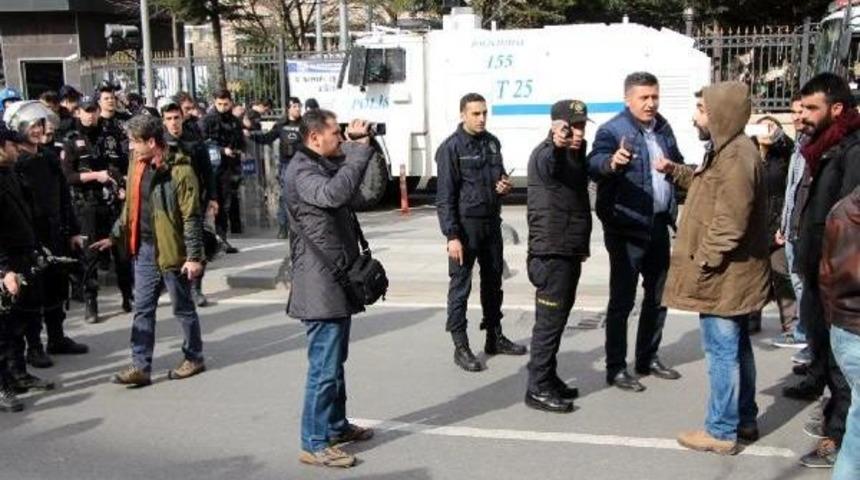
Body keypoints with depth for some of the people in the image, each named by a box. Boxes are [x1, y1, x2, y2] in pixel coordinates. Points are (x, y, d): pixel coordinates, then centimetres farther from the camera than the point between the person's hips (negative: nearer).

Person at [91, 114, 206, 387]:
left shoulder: (179, 170, -17)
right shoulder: (137, 165, 6)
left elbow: (191, 217, -17)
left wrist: (194, 256, -18)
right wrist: (115, 236, 18)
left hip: (171, 250, -7)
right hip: (144, 249, 7)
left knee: (182, 307, 8)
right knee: (142, 309, 7)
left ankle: (194, 358, 25)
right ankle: (141, 367, 12)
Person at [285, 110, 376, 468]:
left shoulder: (325, 164, 14)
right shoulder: (301, 170, -17)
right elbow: (335, 193, -35)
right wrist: (361, 148, -28)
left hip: (337, 280, 11)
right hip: (321, 285, -11)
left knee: (335, 361, 20)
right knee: (324, 366, -6)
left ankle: (336, 425, 33)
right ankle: (314, 444, 2)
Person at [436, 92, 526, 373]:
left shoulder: (492, 142, 9)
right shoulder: (451, 148, -10)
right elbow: (445, 197, -12)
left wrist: (506, 185, -1)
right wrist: (452, 236, -18)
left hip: (492, 223, 7)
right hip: (466, 224, -7)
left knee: (493, 282, 17)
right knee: (460, 286, -1)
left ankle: (494, 337, 31)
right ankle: (461, 347, 7)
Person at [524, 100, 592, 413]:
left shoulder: (574, 154, 16)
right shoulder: (546, 154, -15)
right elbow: (547, 166, -42)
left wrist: (582, 245, 31)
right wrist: (557, 146, -65)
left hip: (570, 251, 9)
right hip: (551, 253, -9)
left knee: (558, 318, 15)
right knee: (549, 320, -6)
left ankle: (548, 378, 25)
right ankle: (538, 389, 0)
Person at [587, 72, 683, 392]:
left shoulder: (663, 128, 9)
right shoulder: (612, 130, -14)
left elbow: (678, 164, 21)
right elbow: (594, 164, -31)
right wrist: (612, 162, -51)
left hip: (659, 224, 8)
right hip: (627, 227, -7)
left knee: (658, 295, 17)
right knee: (622, 299, 0)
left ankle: (648, 359, 32)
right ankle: (615, 368, 10)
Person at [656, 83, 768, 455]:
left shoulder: (735, 158, -22)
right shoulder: (727, 151, 12)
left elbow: (729, 225, -26)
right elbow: (707, 186, 27)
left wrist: (699, 266, -19)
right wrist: (673, 171, 14)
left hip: (724, 277, -11)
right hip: (733, 275, 11)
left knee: (722, 352, -1)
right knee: (737, 348, 18)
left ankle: (721, 432, 9)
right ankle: (744, 420, 31)